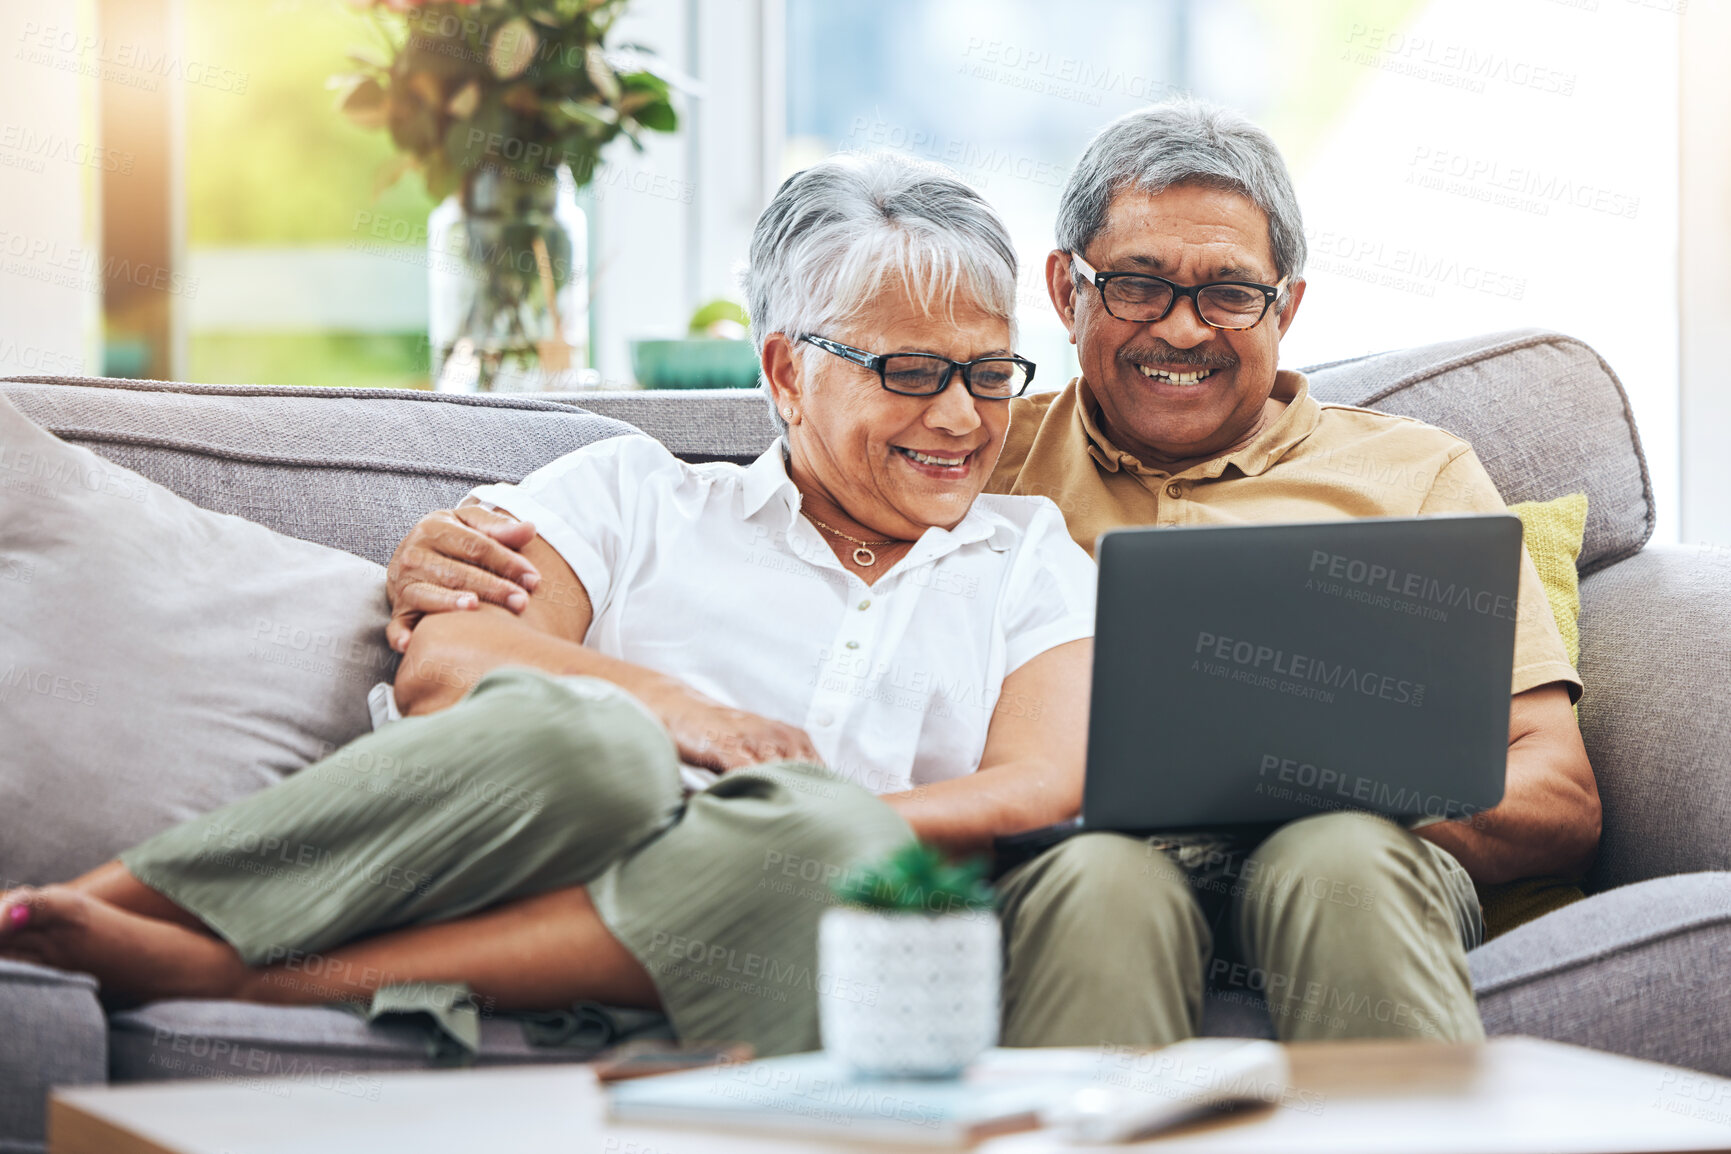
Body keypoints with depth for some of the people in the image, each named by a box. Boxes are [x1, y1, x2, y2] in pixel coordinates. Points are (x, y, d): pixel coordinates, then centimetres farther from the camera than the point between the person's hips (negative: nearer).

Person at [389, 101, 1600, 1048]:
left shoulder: (1414, 471, 25)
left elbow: (1562, 800, 15)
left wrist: (1350, 799, -8)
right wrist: (460, 570, -5)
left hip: (1344, 848, 1)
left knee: (1340, 861, -36)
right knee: (1098, 879, -36)